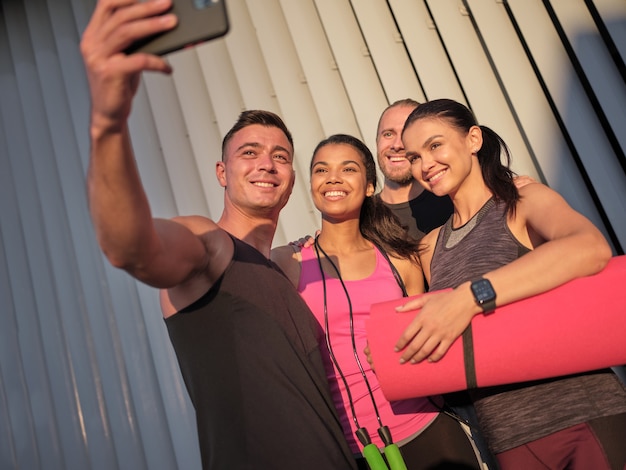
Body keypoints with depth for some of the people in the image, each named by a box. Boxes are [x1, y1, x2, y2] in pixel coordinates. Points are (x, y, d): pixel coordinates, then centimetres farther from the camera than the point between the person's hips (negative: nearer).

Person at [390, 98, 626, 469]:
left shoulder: (525, 200, -4)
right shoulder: (430, 248, 10)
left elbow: (593, 248, -26)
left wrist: (473, 295, -32)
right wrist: (388, 352, -5)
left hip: (584, 412, -4)